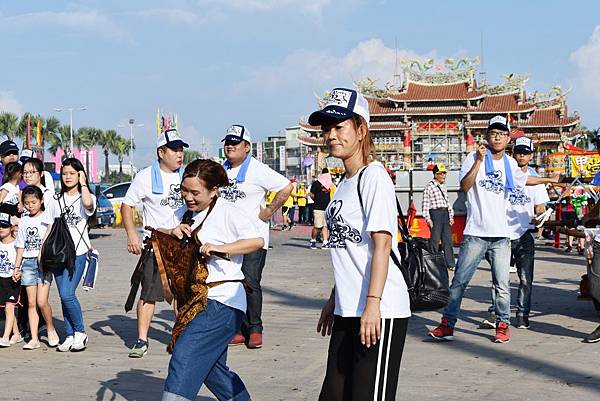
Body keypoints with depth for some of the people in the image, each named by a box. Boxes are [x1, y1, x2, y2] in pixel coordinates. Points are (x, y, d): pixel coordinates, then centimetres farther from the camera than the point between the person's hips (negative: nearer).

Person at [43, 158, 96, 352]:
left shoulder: (86, 197, 2)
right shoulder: (56, 200, 15)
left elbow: (88, 204, -25)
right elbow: (50, 228, 16)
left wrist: (83, 183, -11)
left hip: (78, 253, -4)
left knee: (67, 294, -15)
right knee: (64, 296, 4)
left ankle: (80, 332, 1)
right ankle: (70, 336, 12)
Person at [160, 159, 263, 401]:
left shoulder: (228, 212, -8)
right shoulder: (184, 213, 13)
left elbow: (257, 241, -16)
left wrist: (220, 248, -24)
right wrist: (172, 232, -9)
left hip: (222, 301, -9)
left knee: (185, 354, -20)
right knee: (212, 369, 16)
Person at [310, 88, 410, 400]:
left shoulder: (373, 176, -9)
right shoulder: (345, 184, 17)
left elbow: (382, 244, -16)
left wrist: (373, 304, -23)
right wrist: (334, 300, 22)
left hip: (379, 311, -9)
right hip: (348, 312, 9)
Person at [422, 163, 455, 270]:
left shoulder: (443, 187, 15)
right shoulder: (429, 187, -7)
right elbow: (425, 204, -9)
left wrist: (451, 216, 15)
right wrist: (428, 219, -14)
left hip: (445, 213, 7)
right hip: (435, 213, -7)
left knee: (448, 239, 6)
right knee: (435, 239, -4)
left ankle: (450, 263, 9)